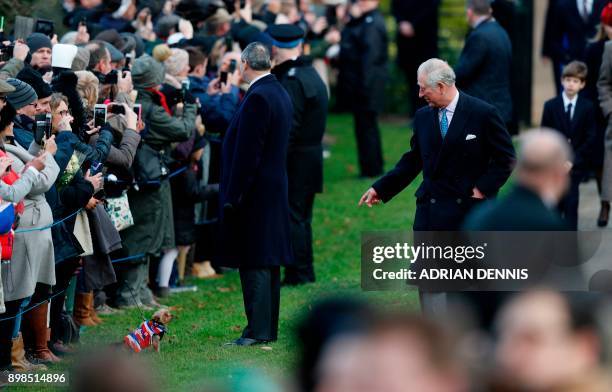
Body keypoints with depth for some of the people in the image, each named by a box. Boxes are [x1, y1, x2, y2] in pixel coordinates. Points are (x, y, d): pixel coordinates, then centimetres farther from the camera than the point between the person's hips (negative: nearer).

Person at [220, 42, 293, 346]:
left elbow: (247, 153, -21)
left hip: (255, 193, -10)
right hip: (275, 189, 10)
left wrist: (233, 196, -17)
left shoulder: (257, 98, -17)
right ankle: (269, 328, 17)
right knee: (269, 261, 12)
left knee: (253, 264, -7)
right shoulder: (280, 93, 13)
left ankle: (258, 330, -7)